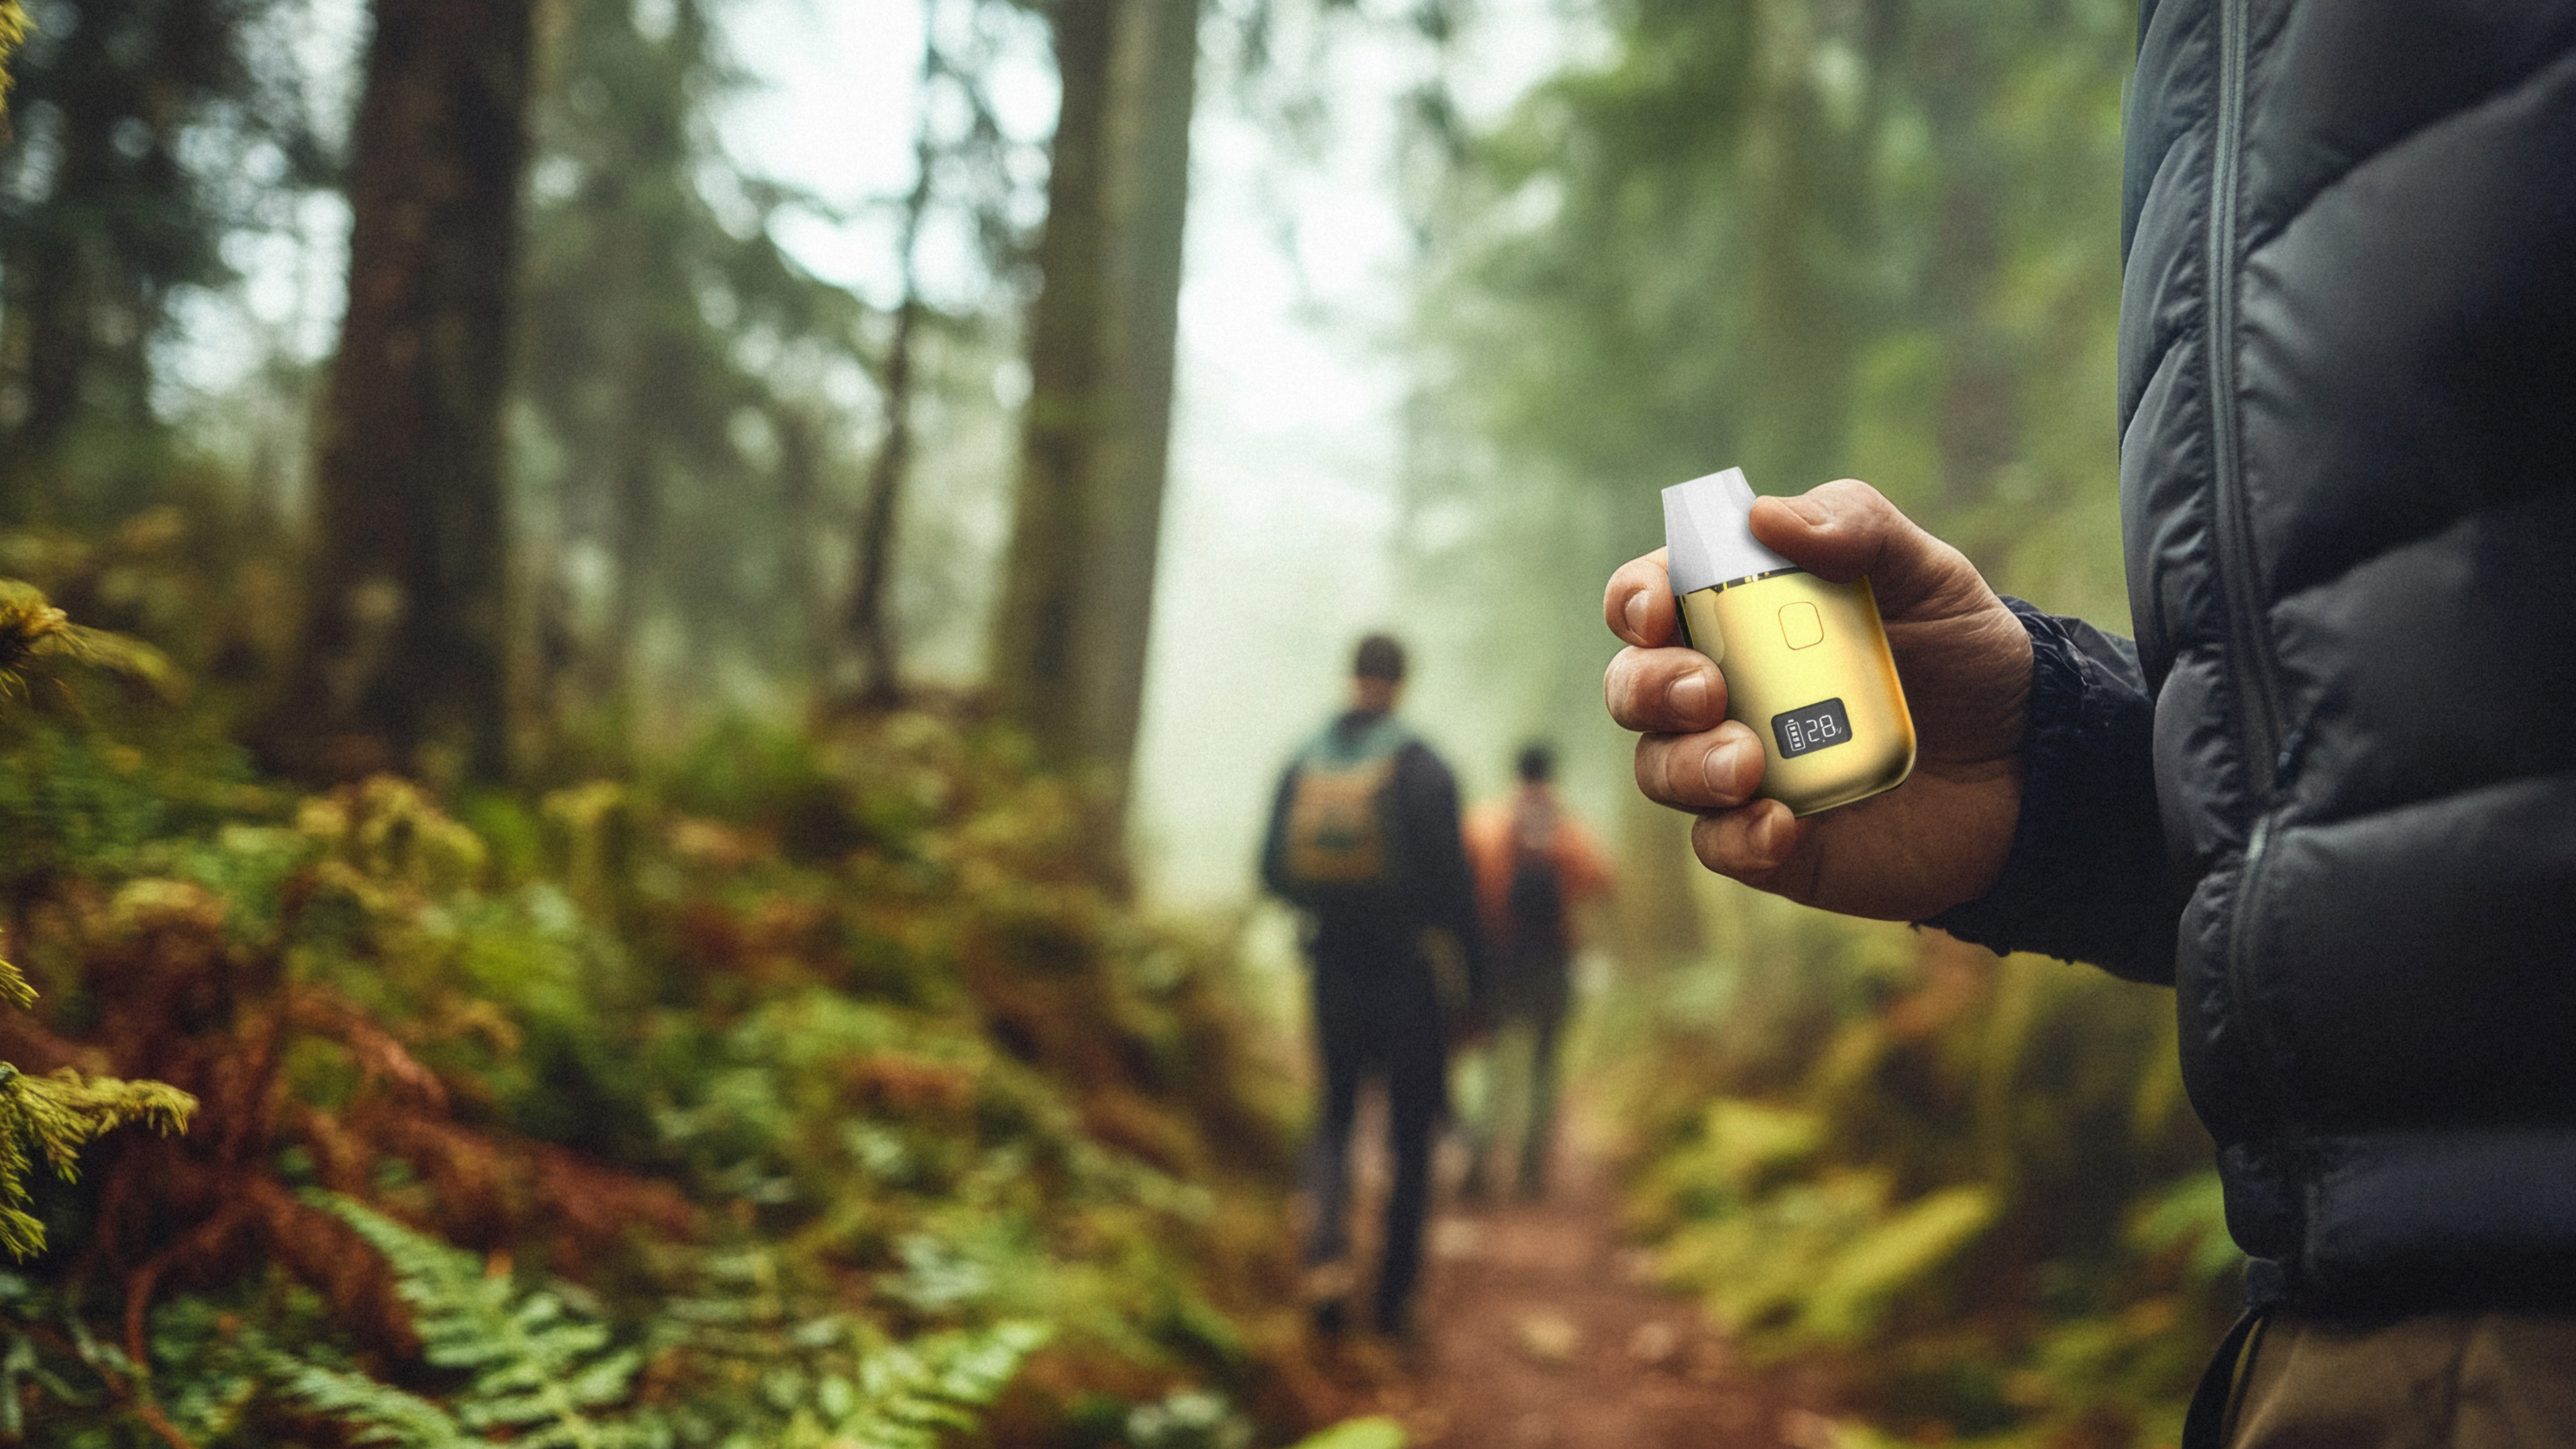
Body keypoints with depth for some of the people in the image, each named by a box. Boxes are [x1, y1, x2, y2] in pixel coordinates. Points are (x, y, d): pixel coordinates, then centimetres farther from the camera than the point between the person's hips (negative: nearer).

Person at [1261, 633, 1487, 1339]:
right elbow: (1451, 883, -14)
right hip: (1410, 974, -3)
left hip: (1335, 967, 3)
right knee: (1410, 1135, 10)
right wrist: (1473, 979, -6)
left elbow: (1273, 871, 3)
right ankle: (1395, 1296, 13)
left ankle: (1329, 1245, -10)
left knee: (1335, 1118, 17)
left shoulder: (1302, 765, 1)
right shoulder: (1424, 769, -11)